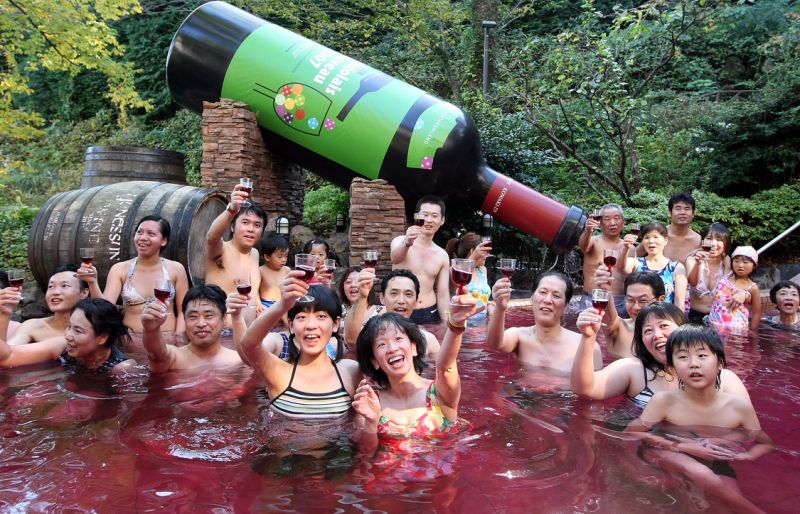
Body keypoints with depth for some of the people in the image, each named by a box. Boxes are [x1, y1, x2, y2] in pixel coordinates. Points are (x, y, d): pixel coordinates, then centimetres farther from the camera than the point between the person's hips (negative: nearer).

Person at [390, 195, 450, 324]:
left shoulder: (442, 256, 5)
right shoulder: (400, 241, -6)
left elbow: (443, 294, 8)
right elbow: (395, 258, -29)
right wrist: (407, 243, -49)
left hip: (430, 315, 3)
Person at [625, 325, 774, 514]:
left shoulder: (739, 407, -9)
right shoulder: (664, 401, -15)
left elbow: (765, 444, 5)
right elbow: (631, 433, -17)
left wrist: (746, 456, -19)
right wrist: (684, 447, -23)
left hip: (717, 467, 1)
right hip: (673, 460, 0)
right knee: (701, 474, -30)